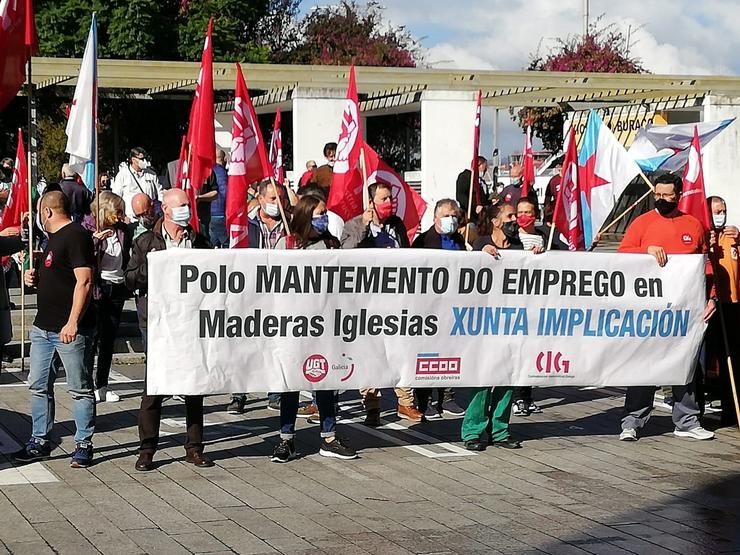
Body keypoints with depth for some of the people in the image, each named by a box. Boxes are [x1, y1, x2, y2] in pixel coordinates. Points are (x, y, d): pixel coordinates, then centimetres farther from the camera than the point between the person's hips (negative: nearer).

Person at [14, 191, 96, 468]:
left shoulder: (76, 236, -13)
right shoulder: (54, 237, 18)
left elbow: (84, 281, -20)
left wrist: (72, 323, -25)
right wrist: (36, 277, 9)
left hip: (71, 330, -10)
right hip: (44, 326, 10)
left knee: (80, 389, 0)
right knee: (39, 386, 11)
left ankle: (84, 445, 5)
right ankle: (40, 442, 18)